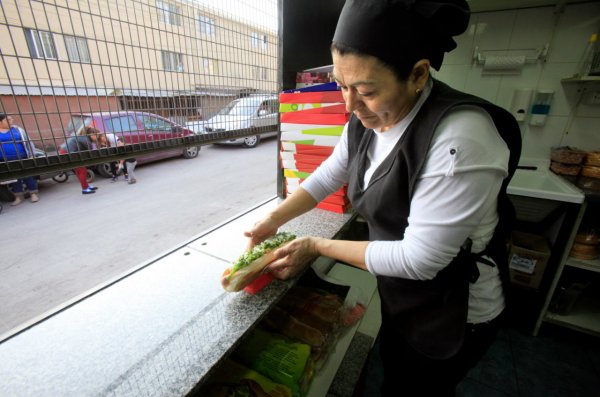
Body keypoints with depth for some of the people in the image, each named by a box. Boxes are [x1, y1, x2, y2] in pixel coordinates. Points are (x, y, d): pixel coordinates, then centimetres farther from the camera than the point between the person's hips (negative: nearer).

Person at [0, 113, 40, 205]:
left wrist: (31, 155, -3)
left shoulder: (17, 129, 4)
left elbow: (27, 142, 3)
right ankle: (18, 197, 17)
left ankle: (33, 194, 11)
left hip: (21, 158, -2)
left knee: (27, 175, 2)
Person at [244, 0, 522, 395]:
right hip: (398, 290, 7)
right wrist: (272, 222, -8)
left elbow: (419, 259, -31)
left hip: (454, 310, -6)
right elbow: (327, 176, 1)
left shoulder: (460, 137, -33)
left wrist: (317, 246, -24)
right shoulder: (366, 120, -9)